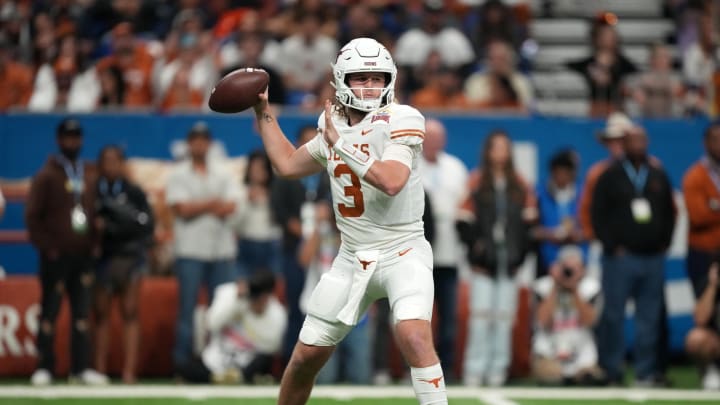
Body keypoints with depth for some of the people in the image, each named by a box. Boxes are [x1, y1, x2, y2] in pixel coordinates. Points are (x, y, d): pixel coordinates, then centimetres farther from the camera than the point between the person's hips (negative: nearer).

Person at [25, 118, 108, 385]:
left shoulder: (86, 178, 16)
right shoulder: (47, 176, -2)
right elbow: (32, 216, -6)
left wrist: (92, 243, 9)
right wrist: (47, 246, -13)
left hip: (82, 256, 6)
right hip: (56, 256, -6)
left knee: (82, 312, 5)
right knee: (50, 311, -4)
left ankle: (81, 367, 7)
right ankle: (44, 368, -1)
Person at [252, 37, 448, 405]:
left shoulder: (399, 120, -13)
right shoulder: (334, 125, 7)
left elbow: (392, 182, -28)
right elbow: (288, 164, 23)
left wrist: (341, 145, -25)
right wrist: (263, 112, 20)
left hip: (402, 254, -6)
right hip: (353, 259, 6)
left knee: (414, 337, -31)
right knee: (306, 357, 9)